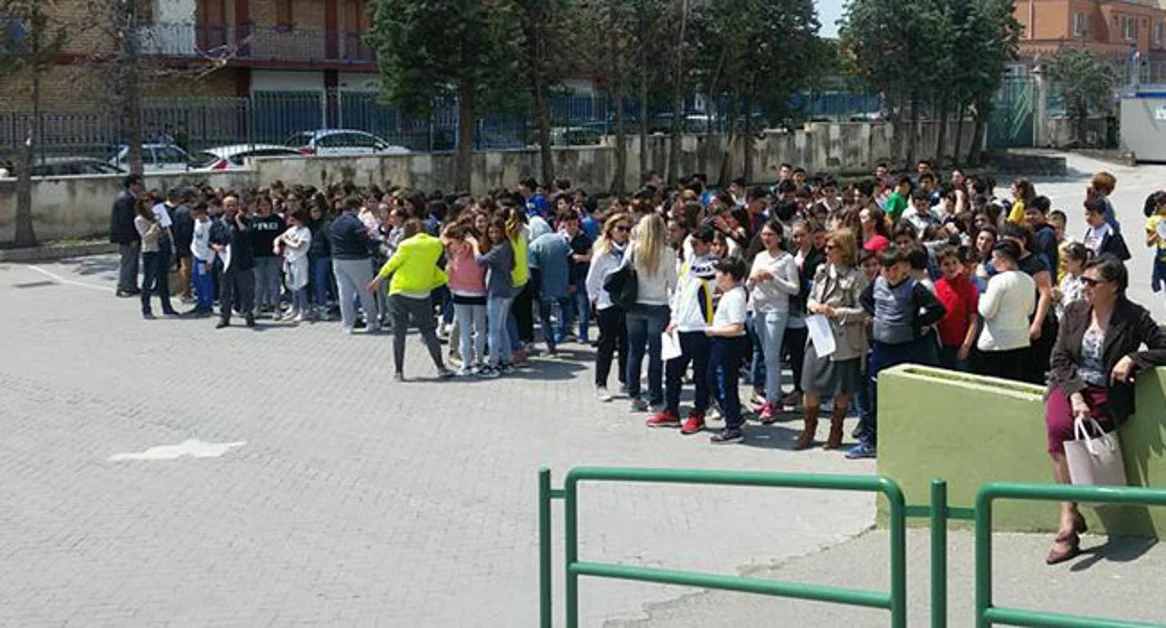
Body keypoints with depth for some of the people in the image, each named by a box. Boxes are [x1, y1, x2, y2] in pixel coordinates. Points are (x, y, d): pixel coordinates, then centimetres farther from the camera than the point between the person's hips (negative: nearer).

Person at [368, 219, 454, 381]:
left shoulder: (406, 245, -10)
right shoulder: (436, 244, -2)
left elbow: (393, 263, -5)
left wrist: (377, 279, 5)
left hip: (399, 292, -2)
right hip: (422, 293, 2)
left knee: (399, 332, 5)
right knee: (428, 331, 10)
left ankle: (398, 371, 6)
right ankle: (441, 368, 8)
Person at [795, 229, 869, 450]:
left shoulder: (856, 277, -11)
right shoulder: (822, 271, 8)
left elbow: (862, 311, -14)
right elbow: (811, 297, 18)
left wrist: (836, 313, -19)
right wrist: (814, 305, -4)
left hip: (843, 340, -5)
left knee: (842, 390, 7)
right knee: (811, 386, 6)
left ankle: (836, 432, 22)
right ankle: (809, 431, 18)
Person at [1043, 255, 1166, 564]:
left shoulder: (1133, 317, -2)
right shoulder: (1074, 312, 7)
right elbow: (1060, 358, 3)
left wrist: (1132, 359, -14)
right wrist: (1074, 395, -12)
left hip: (1107, 394, -3)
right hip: (1071, 386, 3)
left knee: (1060, 434, -28)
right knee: (1057, 424, -30)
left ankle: (1069, 520, -17)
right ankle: (1069, 516, -28)